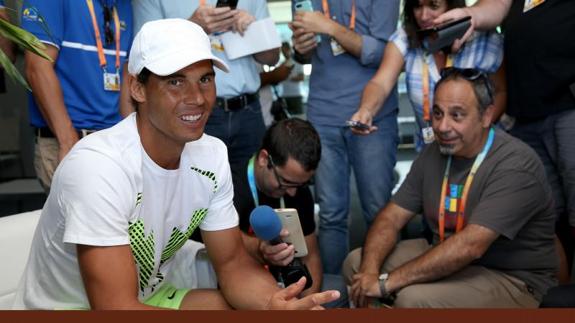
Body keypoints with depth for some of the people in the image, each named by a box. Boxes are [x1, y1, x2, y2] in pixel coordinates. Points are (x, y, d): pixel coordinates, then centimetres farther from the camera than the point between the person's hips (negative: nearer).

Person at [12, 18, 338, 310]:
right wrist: (265, 313, -35)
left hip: (149, 298, 6)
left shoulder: (211, 155, -8)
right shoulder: (98, 166, -28)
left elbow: (234, 263, -2)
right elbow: (117, 308, -31)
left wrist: (276, 301, -24)